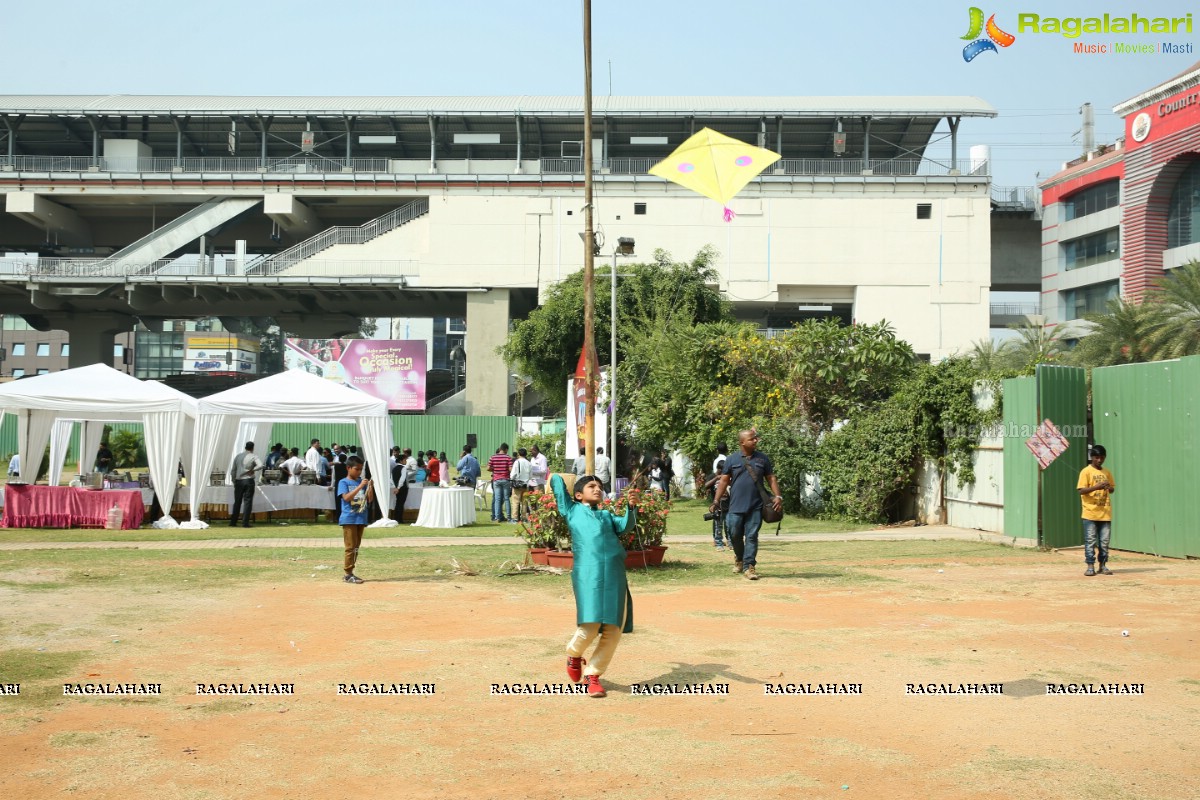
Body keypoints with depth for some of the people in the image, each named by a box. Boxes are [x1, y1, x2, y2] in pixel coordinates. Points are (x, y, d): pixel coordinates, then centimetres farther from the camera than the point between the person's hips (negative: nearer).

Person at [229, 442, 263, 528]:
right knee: (248, 502, 0)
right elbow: (260, 465, -21)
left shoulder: (238, 456, 9)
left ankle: (233, 522, 13)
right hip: (249, 481, -4)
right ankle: (245, 523, -4)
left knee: (237, 501, 11)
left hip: (238, 481, 4)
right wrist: (252, 470, -9)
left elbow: (232, 471, 9)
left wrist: (234, 481, 17)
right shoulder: (253, 457, -3)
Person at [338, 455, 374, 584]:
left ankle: (349, 573, 16)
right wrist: (360, 486, -23)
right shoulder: (343, 482, -4)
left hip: (361, 519, 6)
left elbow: (370, 499, 8)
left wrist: (370, 487, -8)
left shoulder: (362, 482, 10)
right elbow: (346, 497, -19)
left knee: (356, 547, 10)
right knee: (350, 547, -7)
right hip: (349, 519, -6)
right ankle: (348, 574, -3)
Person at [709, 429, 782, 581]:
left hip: (755, 507, 0)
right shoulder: (732, 459, 3)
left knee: (752, 536, -1)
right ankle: (739, 557, 31)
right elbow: (724, 481, 5)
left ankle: (749, 566, 3)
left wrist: (777, 496, -4)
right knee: (735, 535, 5)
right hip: (736, 506, 0)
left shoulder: (762, 459, 7)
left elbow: (771, 478, 9)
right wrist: (716, 501, 0)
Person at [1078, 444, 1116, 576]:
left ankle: (1103, 565, 13)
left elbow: (1112, 488, 18)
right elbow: (1081, 490, -10)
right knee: (1090, 541, -3)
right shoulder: (1086, 472, -3)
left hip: (1105, 513, 4)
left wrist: (1109, 488, -7)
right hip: (1090, 513, -4)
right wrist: (1097, 487, -25)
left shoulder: (1107, 473, 13)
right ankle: (1090, 566, 1)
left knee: (1105, 541, 5)